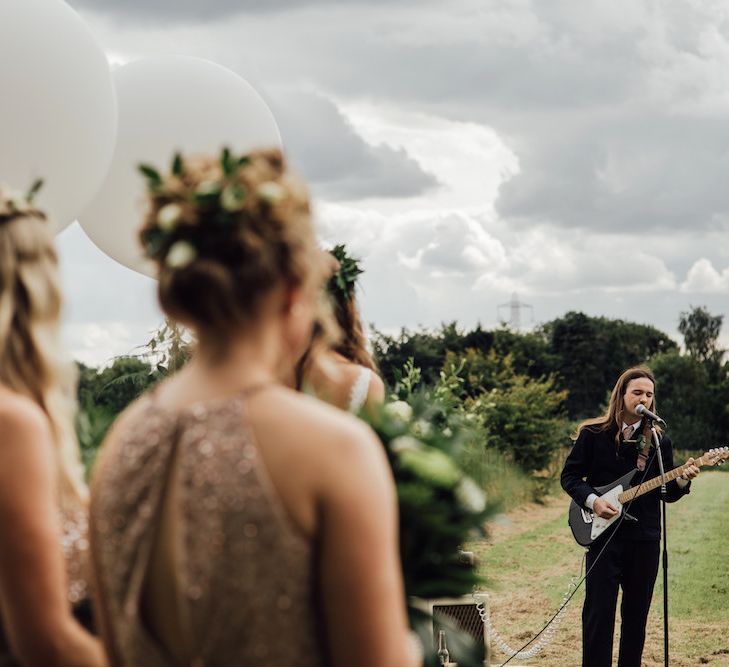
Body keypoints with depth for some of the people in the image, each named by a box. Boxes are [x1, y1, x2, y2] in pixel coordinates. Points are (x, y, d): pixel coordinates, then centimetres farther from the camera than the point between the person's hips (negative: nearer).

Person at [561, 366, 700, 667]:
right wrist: (592, 500, -15)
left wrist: (682, 480, -15)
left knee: (636, 613, 10)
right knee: (599, 611, -4)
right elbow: (569, 475, 1)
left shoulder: (659, 440, 6)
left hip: (645, 538, 3)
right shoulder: (593, 434, -2)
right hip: (603, 534, -3)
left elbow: (668, 493, 6)